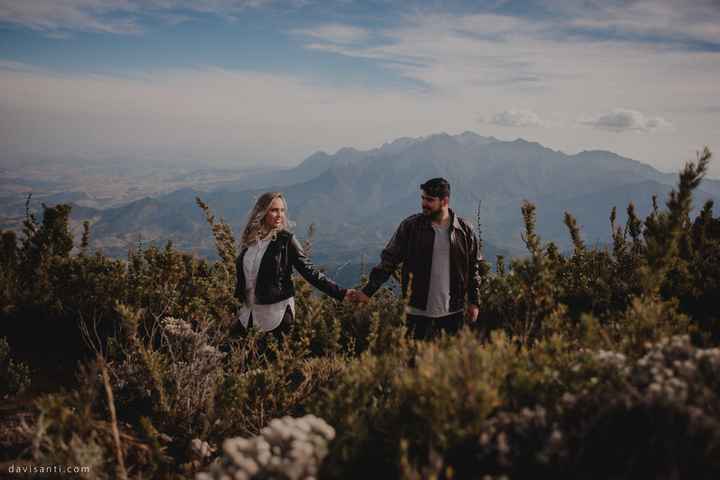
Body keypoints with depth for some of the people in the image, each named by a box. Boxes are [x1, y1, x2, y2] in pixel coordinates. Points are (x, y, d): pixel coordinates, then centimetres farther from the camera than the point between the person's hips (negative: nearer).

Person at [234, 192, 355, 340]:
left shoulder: (286, 240, -8)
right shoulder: (249, 238, 3)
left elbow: (309, 271, -12)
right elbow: (241, 271, 14)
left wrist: (340, 292, -20)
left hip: (277, 312, -4)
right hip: (250, 311, 4)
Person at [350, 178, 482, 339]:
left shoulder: (464, 230, 2)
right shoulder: (410, 226, -3)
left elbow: (473, 269, 10)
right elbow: (389, 260, -2)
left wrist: (474, 302, 7)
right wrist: (368, 291, -8)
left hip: (453, 313, 2)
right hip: (419, 312, -1)